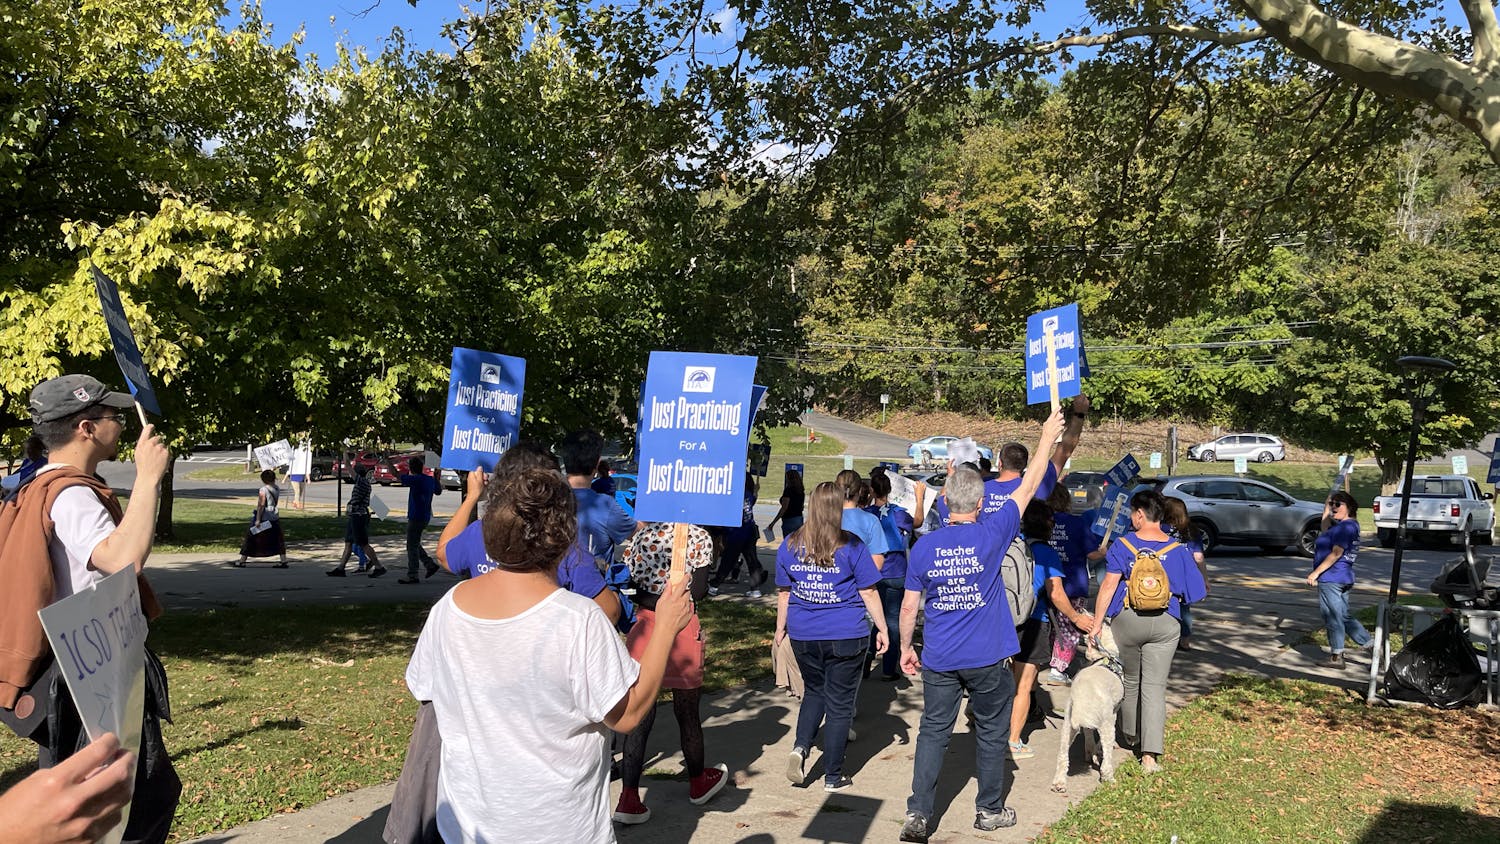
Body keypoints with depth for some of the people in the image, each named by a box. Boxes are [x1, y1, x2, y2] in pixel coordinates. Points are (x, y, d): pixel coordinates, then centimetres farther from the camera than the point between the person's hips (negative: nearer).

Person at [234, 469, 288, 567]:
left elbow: (261, 505, -18)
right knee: (278, 539, 9)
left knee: (251, 538, 5)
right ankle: (283, 561, 5)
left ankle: (242, 560, 10)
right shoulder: (277, 489, 5)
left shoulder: (263, 490, -15)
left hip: (264, 518, -7)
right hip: (275, 518, 7)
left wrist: (258, 519, -18)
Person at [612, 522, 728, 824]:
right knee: (688, 715, 16)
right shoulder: (698, 537, -8)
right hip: (682, 628, -2)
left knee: (639, 719, 8)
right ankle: (698, 782, 36)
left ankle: (629, 799, 4)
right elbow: (698, 592, -10)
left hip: (643, 629, 3)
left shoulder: (640, 534, 2)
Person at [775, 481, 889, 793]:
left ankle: (801, 746, 2)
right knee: (839, 702, 7)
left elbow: (783, 592, 8)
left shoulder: (789, 546, 0)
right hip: (846, 635, -3)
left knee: (814, 691, 24)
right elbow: (868, 593, -6)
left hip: (803, 635, 3)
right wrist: (882, 629, 3)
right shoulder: (851, 546, -9)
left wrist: (781, 628, 19)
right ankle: (833, 776, 14)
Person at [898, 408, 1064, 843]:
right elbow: (1027, 488, 0)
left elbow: (909, 607, 0)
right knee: (991, 732, 15)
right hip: (987, 659, -1)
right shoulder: (990, 535, -11)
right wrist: (1047, 439, 9)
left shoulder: (923, 546, -5)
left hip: (938, 660, 2)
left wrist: (906, 647, 14)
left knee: (933, 732, 8)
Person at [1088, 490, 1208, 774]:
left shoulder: (1123, 545, -5)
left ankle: (1131, 735, 38)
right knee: (1155, 687, 0)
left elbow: (1108, 586, -10)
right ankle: (1150, 753, -8)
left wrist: (1097, 623, -6)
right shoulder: (1178, 550, 0)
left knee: (1130, 681, 20)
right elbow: (1193, 592, 2)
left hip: (1127, 620, 0)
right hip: (1165, 623, 0)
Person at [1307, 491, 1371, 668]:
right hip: (1343, 578, 10)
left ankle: (1336, 657, 7)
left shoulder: (1346, 527, -16)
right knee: (1344, 617, 17)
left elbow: (1336, 553, -21)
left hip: (1331, 579, -10)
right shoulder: (1343, 526, 14)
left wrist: (1316, 573, -19)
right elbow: (1326, 531, 33)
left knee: (1332, 617, 0)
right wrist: (1326, 509, 25)